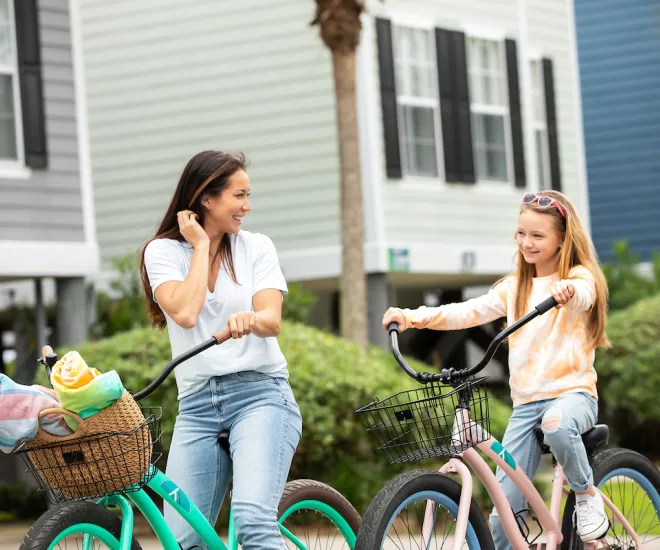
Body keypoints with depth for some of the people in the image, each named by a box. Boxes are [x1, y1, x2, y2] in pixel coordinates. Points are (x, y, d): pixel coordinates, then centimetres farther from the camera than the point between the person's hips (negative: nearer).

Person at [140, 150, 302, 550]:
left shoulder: (257, 247, 9)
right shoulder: (163, 251, 6)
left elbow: (272, 320, -6)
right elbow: (185, 312, -11)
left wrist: (250, 319, -29)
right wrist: (201, 246, -2)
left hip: (260, 393, -1)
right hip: (197, 404, 2)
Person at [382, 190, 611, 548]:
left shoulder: (578, 277, 0)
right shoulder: (515, 288, 15)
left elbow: (584, 294, -24)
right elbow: (469, 312, 3)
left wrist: (568, 290, -50)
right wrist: (412, 317, -11)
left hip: (572, 391, -4)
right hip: (526, 400, 4)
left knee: (557, 424, -39)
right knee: (506, 502, -5)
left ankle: (587, 495, -14)